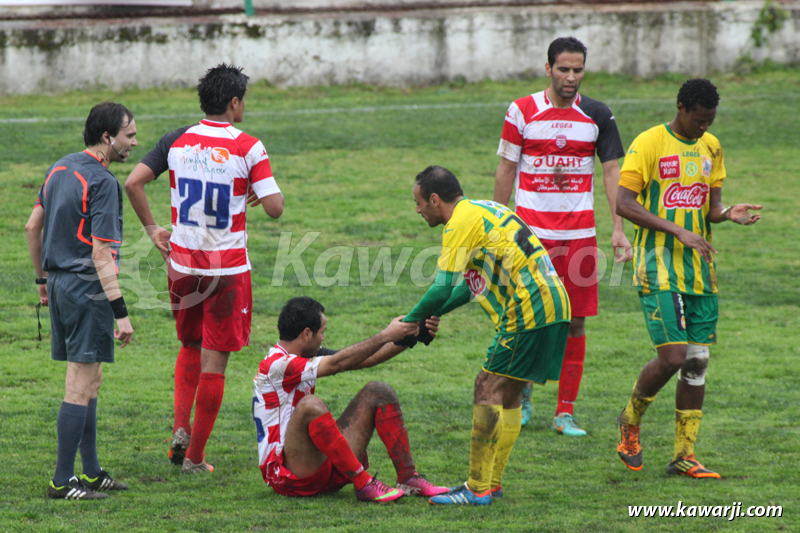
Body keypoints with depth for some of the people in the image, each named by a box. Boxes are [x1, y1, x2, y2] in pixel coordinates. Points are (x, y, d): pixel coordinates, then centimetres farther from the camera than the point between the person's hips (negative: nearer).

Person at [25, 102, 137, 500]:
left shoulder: (60, 169, 10)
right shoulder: (101, 182, -17)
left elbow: (33, 227, 17)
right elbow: (102, 253, -21)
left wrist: (43, 279, 27)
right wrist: (121, 313, -20)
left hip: (60, 282, 9)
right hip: (87, 288, -9)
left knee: (89, 382, 18)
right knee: (80, 387, -5)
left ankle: (91, 471, 24)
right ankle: (62, 481, -3)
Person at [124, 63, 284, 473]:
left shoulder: (177, 141, 0)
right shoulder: (248, 148, -11)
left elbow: (133, 182, -6)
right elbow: (275, 207, -15)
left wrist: (152, 229, 4)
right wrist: (259, 194, 7)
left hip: (183, 264, 4)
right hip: (228, 270, -4)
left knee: (190, 348, 24)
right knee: (214, 362, 4)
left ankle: (180, 428, 7)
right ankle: (194, 457, 7)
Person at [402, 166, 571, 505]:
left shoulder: (461, 223, -10)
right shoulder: (480, 211, 22)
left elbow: (442, 289, -14)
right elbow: (472, 283, 30)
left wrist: (409, 321, 1)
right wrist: (432, 315, 25)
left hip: (529, 311, -10)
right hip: (552, 303, 10)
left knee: (489, 389, -8)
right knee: (508, 395, 16)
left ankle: (478, 488, -9)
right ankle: (492, 482, 20)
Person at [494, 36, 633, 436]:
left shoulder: (597, 115, 4)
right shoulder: (521, 112, 0)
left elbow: (612, 171, 5)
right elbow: (506, 170, 6)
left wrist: (618, 229, -4)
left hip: (580, 232, 2)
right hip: (531, 230, -2)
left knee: (575, 323, 0)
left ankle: (565, 413, 5)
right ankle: (521, 396, 20)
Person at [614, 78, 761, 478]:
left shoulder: (710, 147, 12)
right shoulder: (649, 144, -8)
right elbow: (623, 204, -13)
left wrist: (727, 214, -7)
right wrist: (678, 231, -19)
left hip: (700, 269, 6)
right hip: (659, 268, -6)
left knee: (698, 361, 3)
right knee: (673, 357, -14)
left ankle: (684, 455, 10)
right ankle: (630, 420, 14)